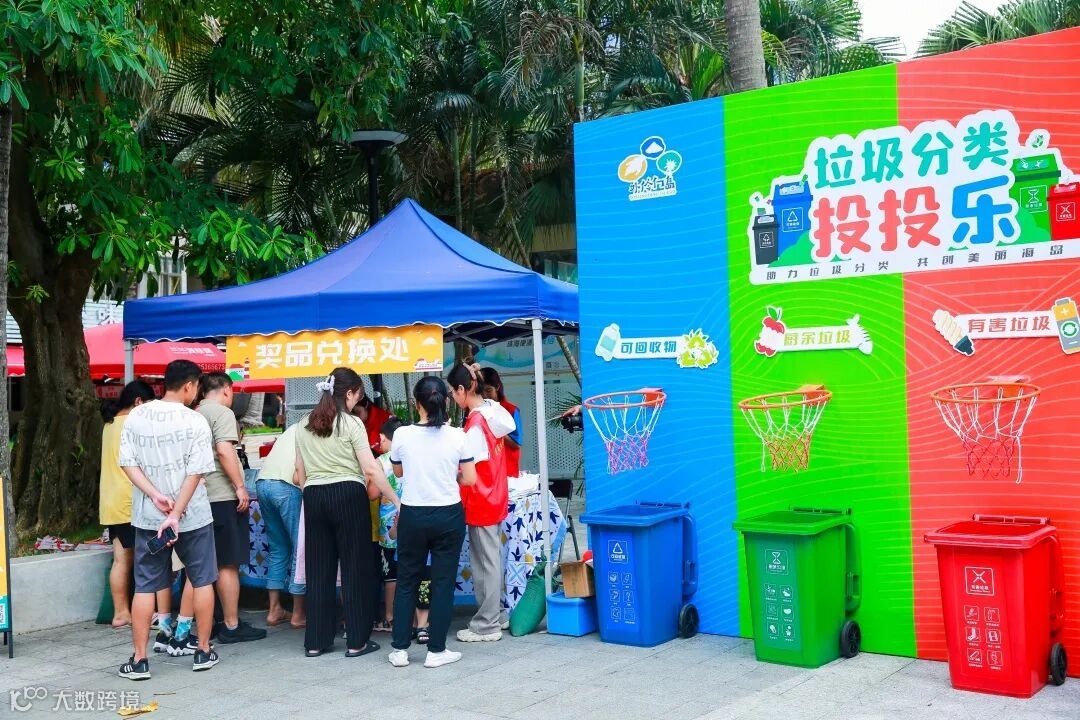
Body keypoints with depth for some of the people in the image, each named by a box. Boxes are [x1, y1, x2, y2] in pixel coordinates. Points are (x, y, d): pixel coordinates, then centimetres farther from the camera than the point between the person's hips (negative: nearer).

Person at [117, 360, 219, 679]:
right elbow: (195, 473, -15)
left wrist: (155, 496, -10)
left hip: (147, 517, 3)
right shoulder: (195, 422, -10)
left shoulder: (136, 416, -1)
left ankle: (139, 659, 10)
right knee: (202, 581, 13)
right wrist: (176, 514, -15)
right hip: (193, 515, -2)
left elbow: (128, 463, -4)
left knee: (145, 587, 9)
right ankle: (204, 651, 19)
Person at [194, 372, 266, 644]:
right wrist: (240, 486, -16)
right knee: (229, 564, -3)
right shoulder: (222, 412, -9)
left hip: (201, 496, 8)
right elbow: (224, 451, -20)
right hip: (223, 496, -8)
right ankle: (232, 626, 0)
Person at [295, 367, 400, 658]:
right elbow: (371, 469, -10)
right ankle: (357, 641, 6)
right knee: (355, 567, 3)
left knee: (318, 568, 10)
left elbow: (300, 473, 14)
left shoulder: (304, 426, 11)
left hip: (313, 495, 5)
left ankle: (315, 641, 15)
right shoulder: (351, 424, -6)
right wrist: (395, 499, -5)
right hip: (347, 495, -5)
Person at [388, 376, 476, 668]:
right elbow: (469, 479, -3)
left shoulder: (402, 435, -7)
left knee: (406, 580, 13)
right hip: (448, 515, -1)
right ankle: (436, 650, 11)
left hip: (412, 515, 1)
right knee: (443, 582, 7)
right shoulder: (457, 436, -9)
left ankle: (400, 649, 16)